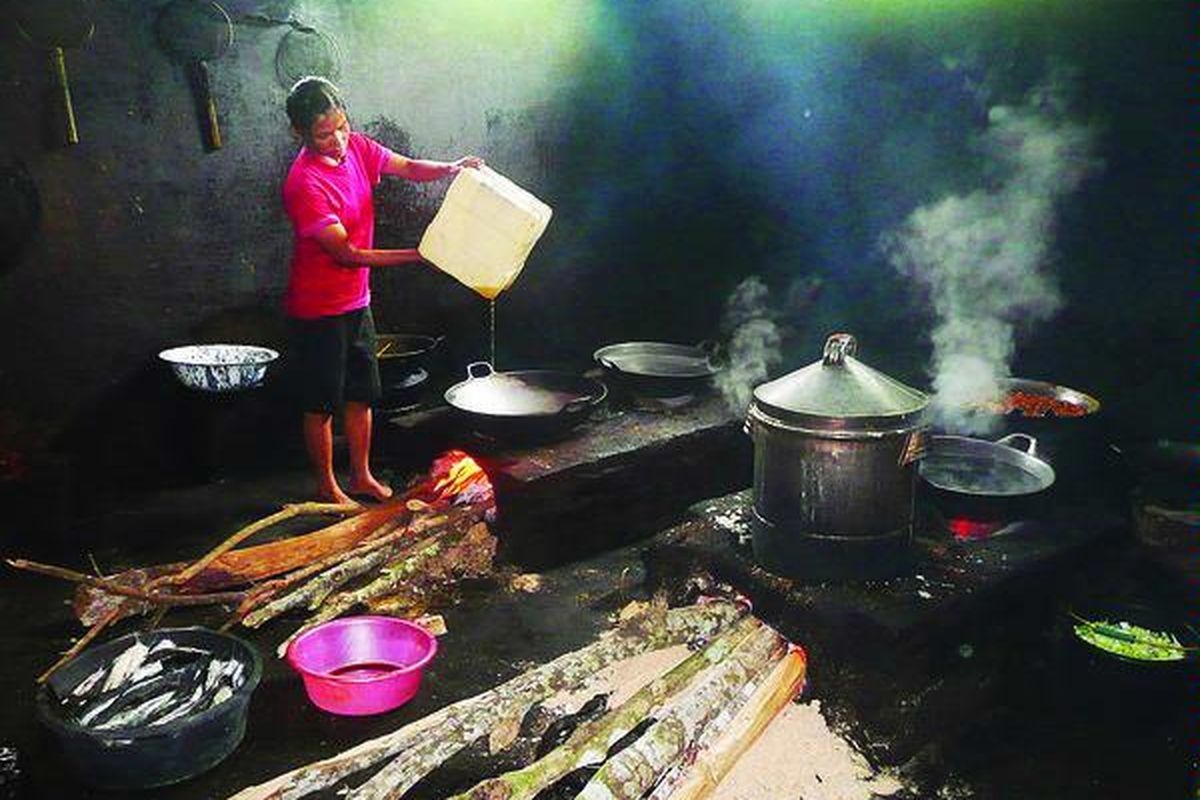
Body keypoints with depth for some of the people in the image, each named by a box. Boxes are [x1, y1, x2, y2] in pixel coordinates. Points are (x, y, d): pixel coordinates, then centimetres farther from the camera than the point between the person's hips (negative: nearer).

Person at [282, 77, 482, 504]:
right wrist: (419, 255, -24)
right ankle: (327, 486, 24)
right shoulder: (304, 184, -25)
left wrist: (450, 168, -11)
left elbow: (408, 168, 10)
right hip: (318, 310, -7)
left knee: (361, 395, 16)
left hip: (355, 300, 7)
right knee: (321, 405, 7)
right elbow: (347, 254, -24)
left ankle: (362, 476, 32)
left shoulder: (356, 146, -3)